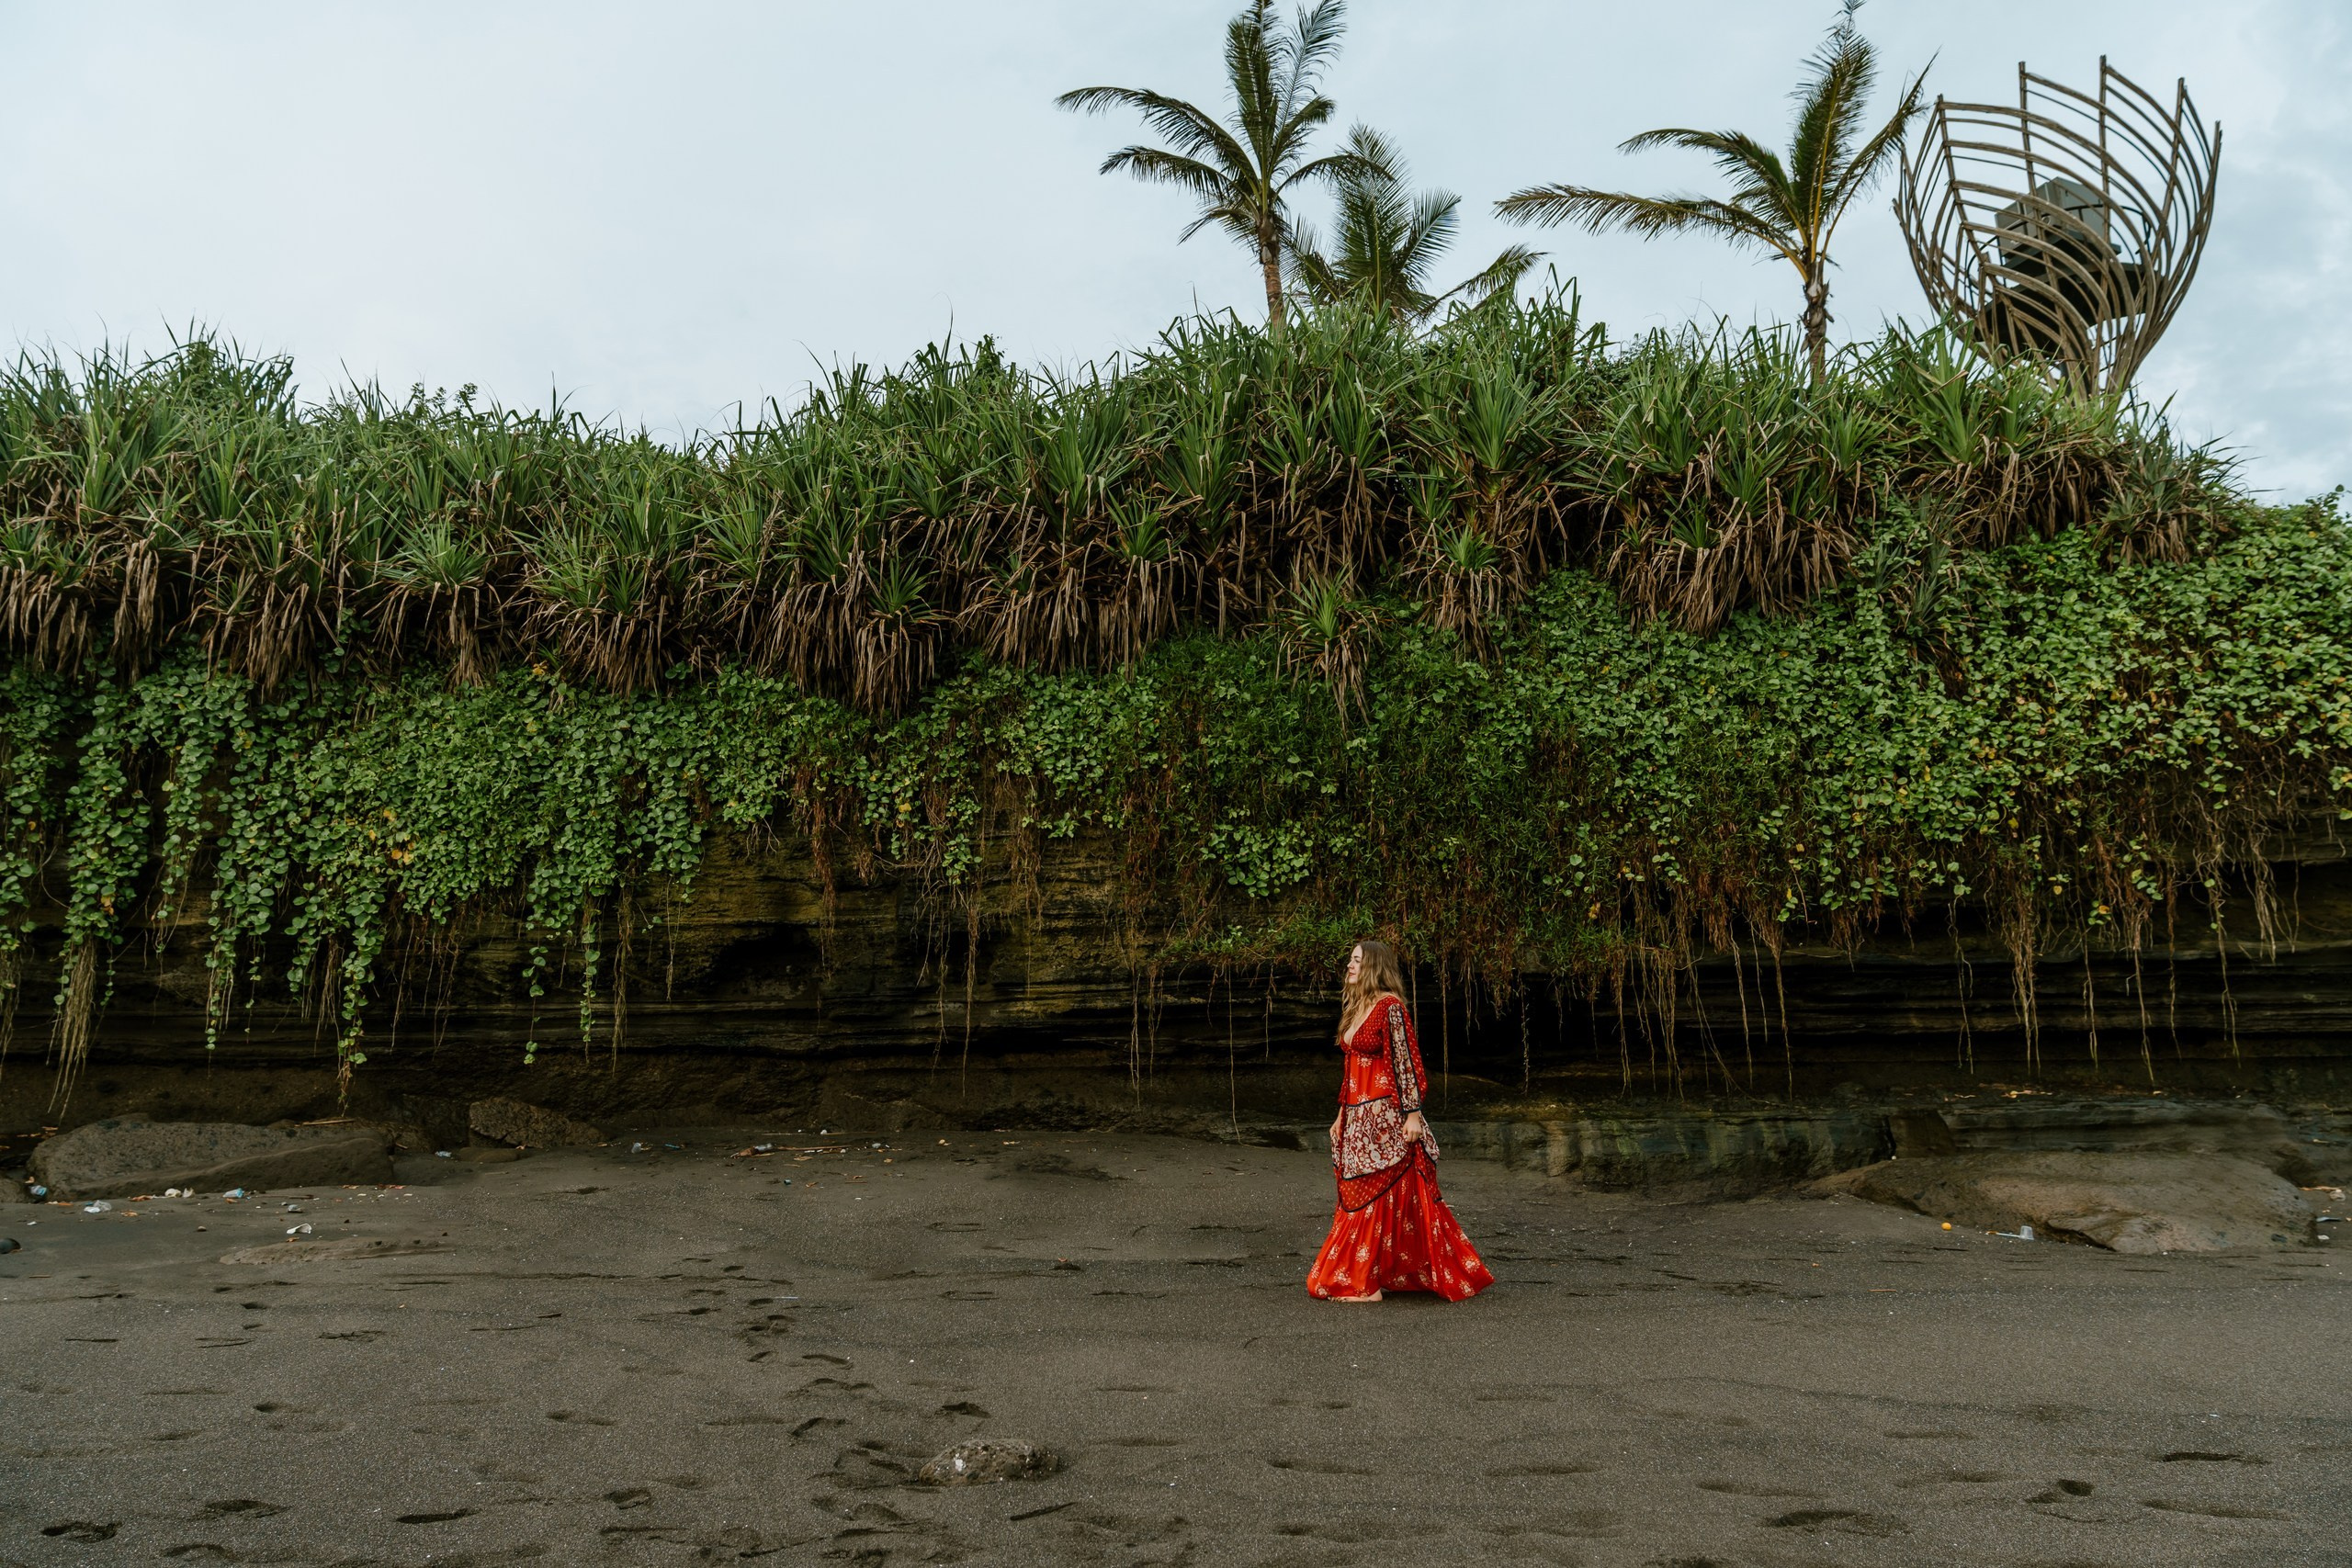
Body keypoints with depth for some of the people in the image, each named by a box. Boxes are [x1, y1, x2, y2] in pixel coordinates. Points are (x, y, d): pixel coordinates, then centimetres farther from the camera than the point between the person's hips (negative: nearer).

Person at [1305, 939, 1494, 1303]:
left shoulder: (1390, 1007, -12)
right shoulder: (1355, 1008, 14)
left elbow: (1407, 1063, -15)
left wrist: (1413, 1114, -17)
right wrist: (1342, 1115, 20)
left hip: (1384, 1119, -9)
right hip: (1358, 1119, 9)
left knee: (1374, 1200, -3)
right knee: (1356, 1198, 11)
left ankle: (1364, 1284, 2)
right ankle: (1357, 1281, 19)